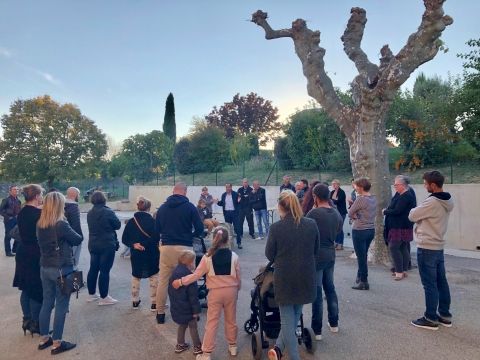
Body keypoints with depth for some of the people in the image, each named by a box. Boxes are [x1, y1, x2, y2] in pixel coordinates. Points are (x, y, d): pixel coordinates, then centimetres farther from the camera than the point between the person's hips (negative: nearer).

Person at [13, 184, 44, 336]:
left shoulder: (21, 213, 5)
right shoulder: (39, 213, -19)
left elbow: (25, 232, 12)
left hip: (23, 254, 8)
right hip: (36, 256, -8)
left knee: (26, 289, 17)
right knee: (38, 290, 4)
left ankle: (27, 320, 29)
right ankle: (36, 324, 14)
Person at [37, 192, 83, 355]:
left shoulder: (40, 225, 2)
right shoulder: (61, 225, -21)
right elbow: (78, 240, -8)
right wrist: (70, 234, 10)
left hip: (45, 268, 7)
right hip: (61, 270, -7)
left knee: (46, 303, 17)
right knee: (61, 306, 4)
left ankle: (43, 339, 29)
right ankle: (57, 344, 12)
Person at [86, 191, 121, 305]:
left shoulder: (89, 214, 5)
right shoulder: (108, 212, -16)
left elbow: (92, 227, 15)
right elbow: (118, 225, -6)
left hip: (93, 244, 7)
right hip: (107, 245, -7)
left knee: (93, 269, 16)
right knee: (104, 270, -2)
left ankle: (91, 294, 27)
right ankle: (104, 297, 3)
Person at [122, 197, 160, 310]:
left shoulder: (131, 221, -2)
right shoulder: (152, 221, -14)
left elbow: (124, 239, -4)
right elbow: (157, 238, -15)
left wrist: (133, 245, -9)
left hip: (136, 254, 4)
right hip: (151, 254, -3)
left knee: (136, 277, 22)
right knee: (154, 277, 10)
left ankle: (135, 301, 30)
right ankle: (154, 303, 12)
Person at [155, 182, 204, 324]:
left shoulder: (162, 207, 6)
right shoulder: (190, 207, -5)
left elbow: (157, 229, 13)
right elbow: (200, 229, -6)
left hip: (166, 247, 3)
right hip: (184, 248, -3)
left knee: (163, 281, 12)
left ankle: (160, 313, 21)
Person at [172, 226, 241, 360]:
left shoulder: (208, 257, -12)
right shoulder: (234, 256, -7)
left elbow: (196, 275, -10)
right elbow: (238, 277, 0)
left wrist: (180, 281, 0)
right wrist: (236, 289, 18)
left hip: (215, 292, -2)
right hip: (231, 291, 2)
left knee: (212, 322, 7)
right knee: (231, 320, 19)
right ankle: (232, 346, 34)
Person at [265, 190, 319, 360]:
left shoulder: (276, 227, -16)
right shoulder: (312, 224, -7)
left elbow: (269, 255, -5)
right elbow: (316, 251, 5)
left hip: (284, 279, -3)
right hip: (306, 278, 3)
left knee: (287, 320, 12)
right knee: (295, 316, 22)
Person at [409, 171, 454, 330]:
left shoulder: (431, 202, -23)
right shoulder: (448, 201, 7)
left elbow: (412, 216, -14)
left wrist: (416, 209, 5)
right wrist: (421, 211, 2)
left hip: (427, 248, -9)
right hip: (439, 246, 9)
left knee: (430, 284, 0)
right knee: (441, 282, 15)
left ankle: (431, 319, 10)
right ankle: (445, 315, 25)